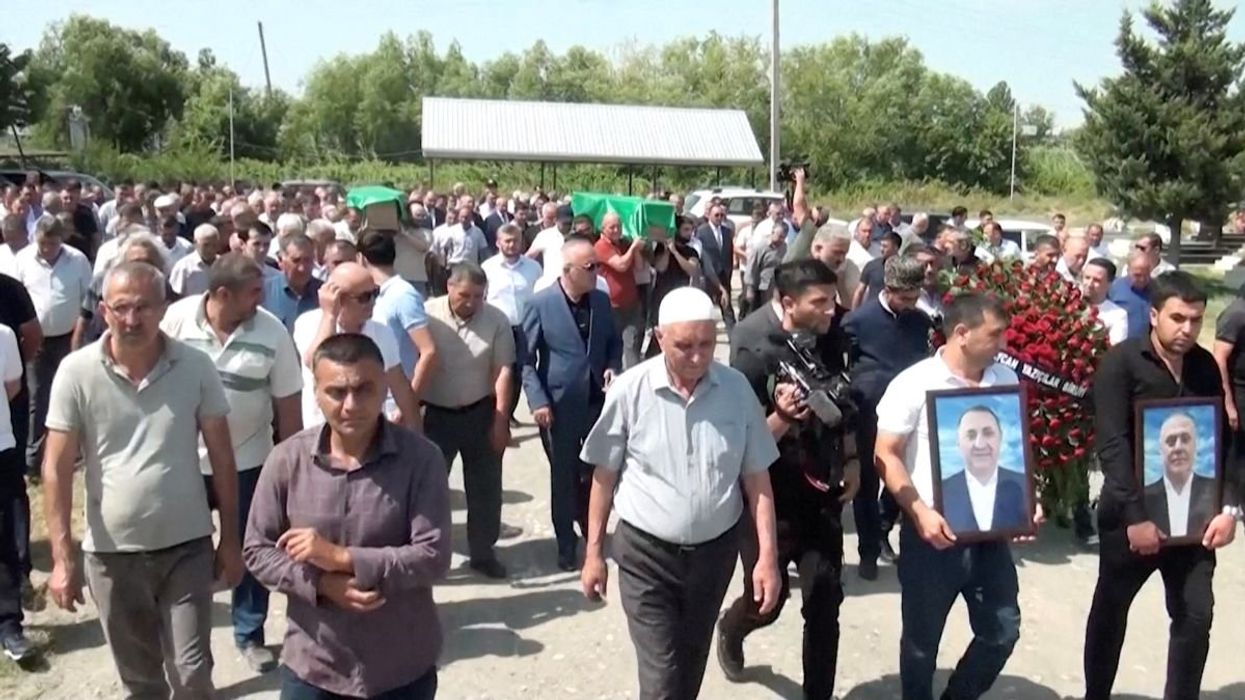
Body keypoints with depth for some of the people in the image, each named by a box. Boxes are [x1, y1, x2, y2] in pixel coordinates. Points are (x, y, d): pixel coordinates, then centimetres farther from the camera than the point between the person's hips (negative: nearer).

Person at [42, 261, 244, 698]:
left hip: (187, 546, 0)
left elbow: (221, 458, -1)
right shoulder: (76, 372, -9)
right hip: (111, 552, 1)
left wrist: (230, 539, 1)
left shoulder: (196, 367, -8)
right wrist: (62, 557, -10)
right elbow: (57, 469, -6)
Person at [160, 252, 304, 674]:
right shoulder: (177, 319, -14)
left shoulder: (272, 331, -13)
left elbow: (287, 404, -7)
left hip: (249, 459, 0)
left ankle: (250, 635, 28)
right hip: (184, 457, 0)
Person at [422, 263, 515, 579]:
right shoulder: (427, 314, -10)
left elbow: (503, 371, -6)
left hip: (480, 413, 2)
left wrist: (500, 421, -9)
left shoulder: (496, 320, -6)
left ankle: (483, 552, 26)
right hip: (435, 414, -1)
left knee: (485, 486, 10)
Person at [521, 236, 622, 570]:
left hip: (598, 402, 4)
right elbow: (526, 359, -11)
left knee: (596, 472, 12)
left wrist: (613, 368, -6)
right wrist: (538, 401, -17)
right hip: (559, 405, -4)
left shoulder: (602, 300, 1)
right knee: (564, 477, 10)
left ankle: (591, 529, 35)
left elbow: (614, 342, 14)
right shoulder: (540, 304, -13)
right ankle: (566, 543, 26)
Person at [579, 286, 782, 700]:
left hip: (715, 550, 3)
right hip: (645, 553, -3)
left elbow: (756, 478, -1)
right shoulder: (629, 391, -14)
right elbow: (604, 476, -3)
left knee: (690, 666, 20)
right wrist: (594, 552, 0)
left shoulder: (737, 388, -7)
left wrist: (768, 556, -4)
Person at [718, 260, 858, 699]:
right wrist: (781, 417, -37)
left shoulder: (829, 337, -5)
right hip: (770, 489, -4)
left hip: (822, 485, 4)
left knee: (825, 597, 5)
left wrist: (852, 459, 7)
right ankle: (731, 630, 42)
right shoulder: (753, 350, -21)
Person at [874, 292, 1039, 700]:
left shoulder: (1007, 381, 3)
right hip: (932, 533, -4)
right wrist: (921, 513, -21)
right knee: (922, 641, 10)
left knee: (1002, 631, 12)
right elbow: (886, 456, -11)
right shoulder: (914, 384, -12)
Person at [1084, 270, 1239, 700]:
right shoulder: (1122, 362, -12)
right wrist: (1136, 515, -22)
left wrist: (1229, 506, -6)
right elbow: (1112, 445, -18)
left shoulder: (1205, 366, 3)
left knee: (1196, 616, 3)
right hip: (1131, 514, -4)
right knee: (1110, 612, 12)